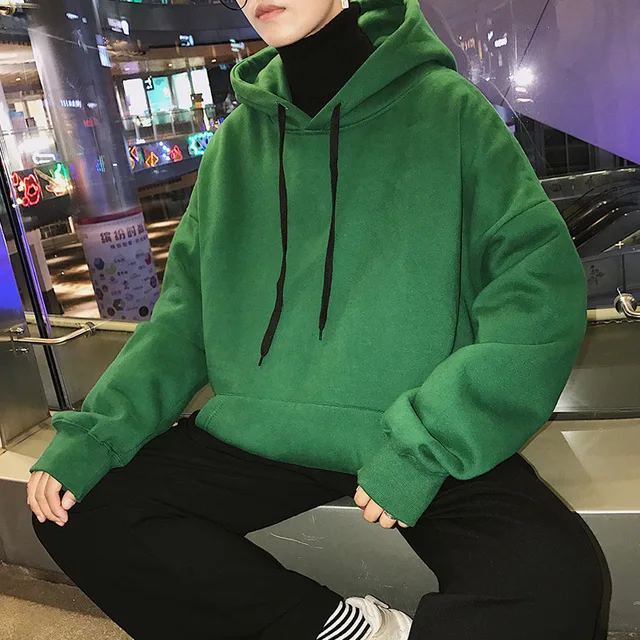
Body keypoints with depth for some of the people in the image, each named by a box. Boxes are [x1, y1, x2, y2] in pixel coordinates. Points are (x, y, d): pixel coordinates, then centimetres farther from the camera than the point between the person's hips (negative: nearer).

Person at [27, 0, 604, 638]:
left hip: (422, 443, -3)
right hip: (256, 438, 4)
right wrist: (94, 432, -4)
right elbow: (185, 314, 10)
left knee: (553, 581, -27)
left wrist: (423, 441, -18)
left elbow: (543, 277, -10)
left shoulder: (447, 107, -2)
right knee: (76, 508, -10)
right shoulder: (236, 140, 9)